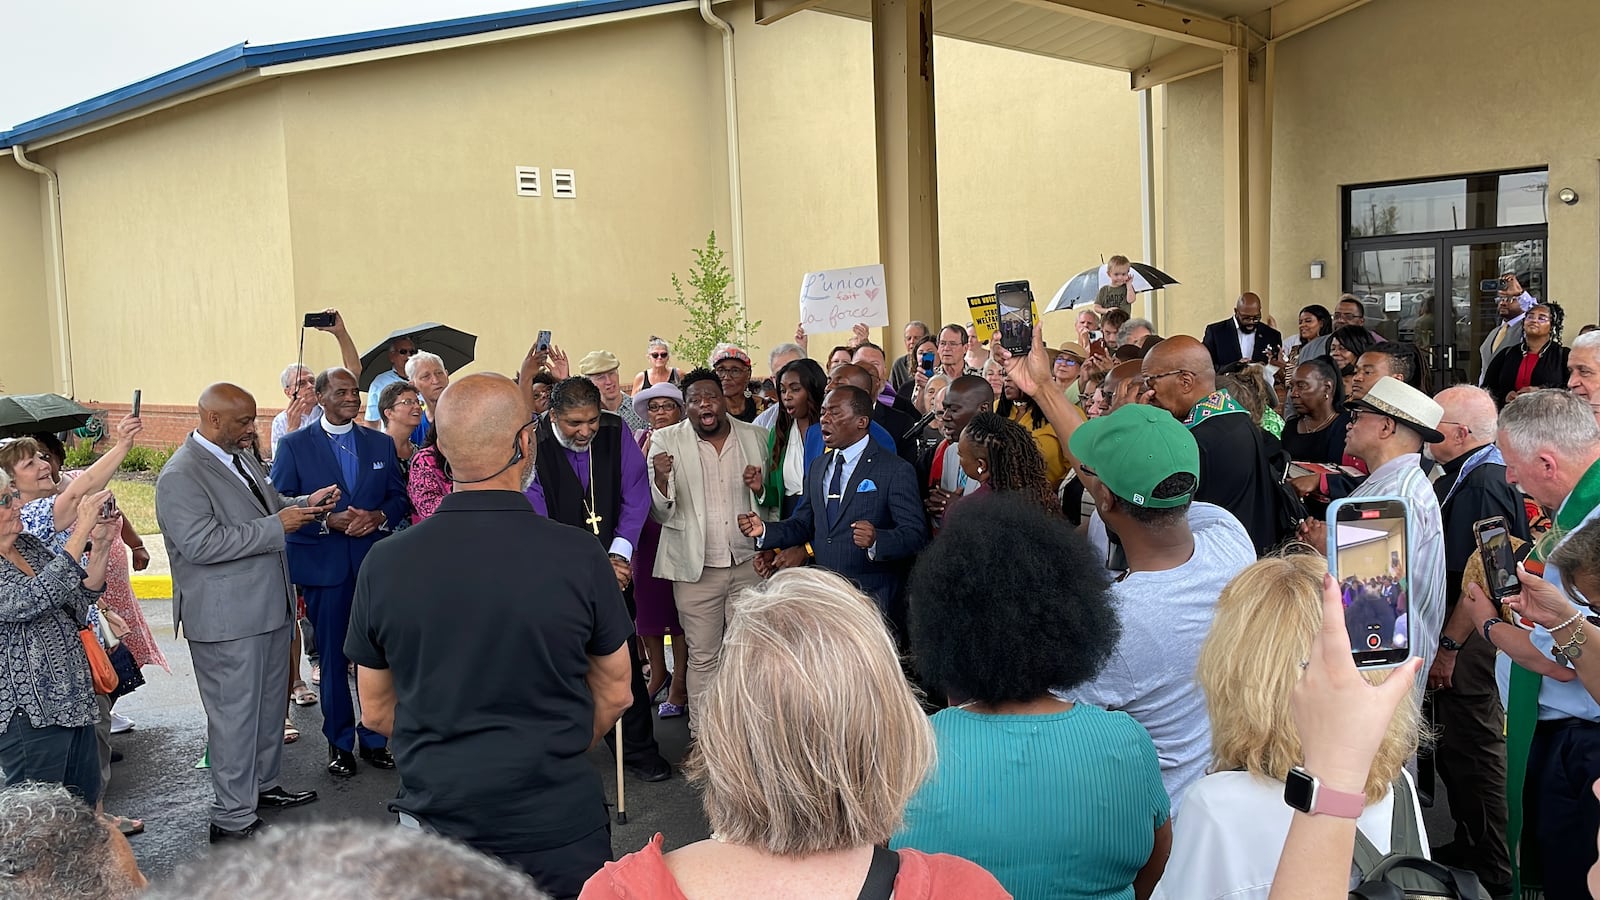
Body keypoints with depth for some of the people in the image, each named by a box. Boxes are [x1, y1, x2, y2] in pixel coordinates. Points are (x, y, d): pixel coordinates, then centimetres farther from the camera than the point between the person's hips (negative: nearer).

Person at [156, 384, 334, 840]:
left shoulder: (240, 456, 11)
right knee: (235, 715, 0)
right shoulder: (180, 476, -18)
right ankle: (232, 819, 11)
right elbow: (200, 544, -27)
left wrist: (306, 504, 5)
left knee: (269, 703, 21)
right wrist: (278, 524, -25)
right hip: (227, 620, -9)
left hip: (269, 605, 9)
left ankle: (264, 784, 39)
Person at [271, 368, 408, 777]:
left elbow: (399, 496, 12)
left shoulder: (381, 444, 10)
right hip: (323, 564, -2)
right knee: (332, 656, 6)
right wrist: (327, 521, -16)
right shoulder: (294, 445, 2)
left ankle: (373, 738, 17)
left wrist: (379, 517, -9)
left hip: (374, 563, 2)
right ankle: (340, 742, 19)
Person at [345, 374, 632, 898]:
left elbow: (375, 711, 3)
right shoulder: (580, 555, -15)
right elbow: (614, 694, -2)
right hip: (560, 823, -1)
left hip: (436, 818, 2)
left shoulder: (384, 563, -10)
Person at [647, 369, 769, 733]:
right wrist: (660, 478, -24)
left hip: (748, 562, 2)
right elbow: (661, 514, -4)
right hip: (696, 566, -2)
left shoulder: (754, 437, 4)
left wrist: (761, 487, -9)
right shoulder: (666, 441, -2)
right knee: (702, 657, 5)